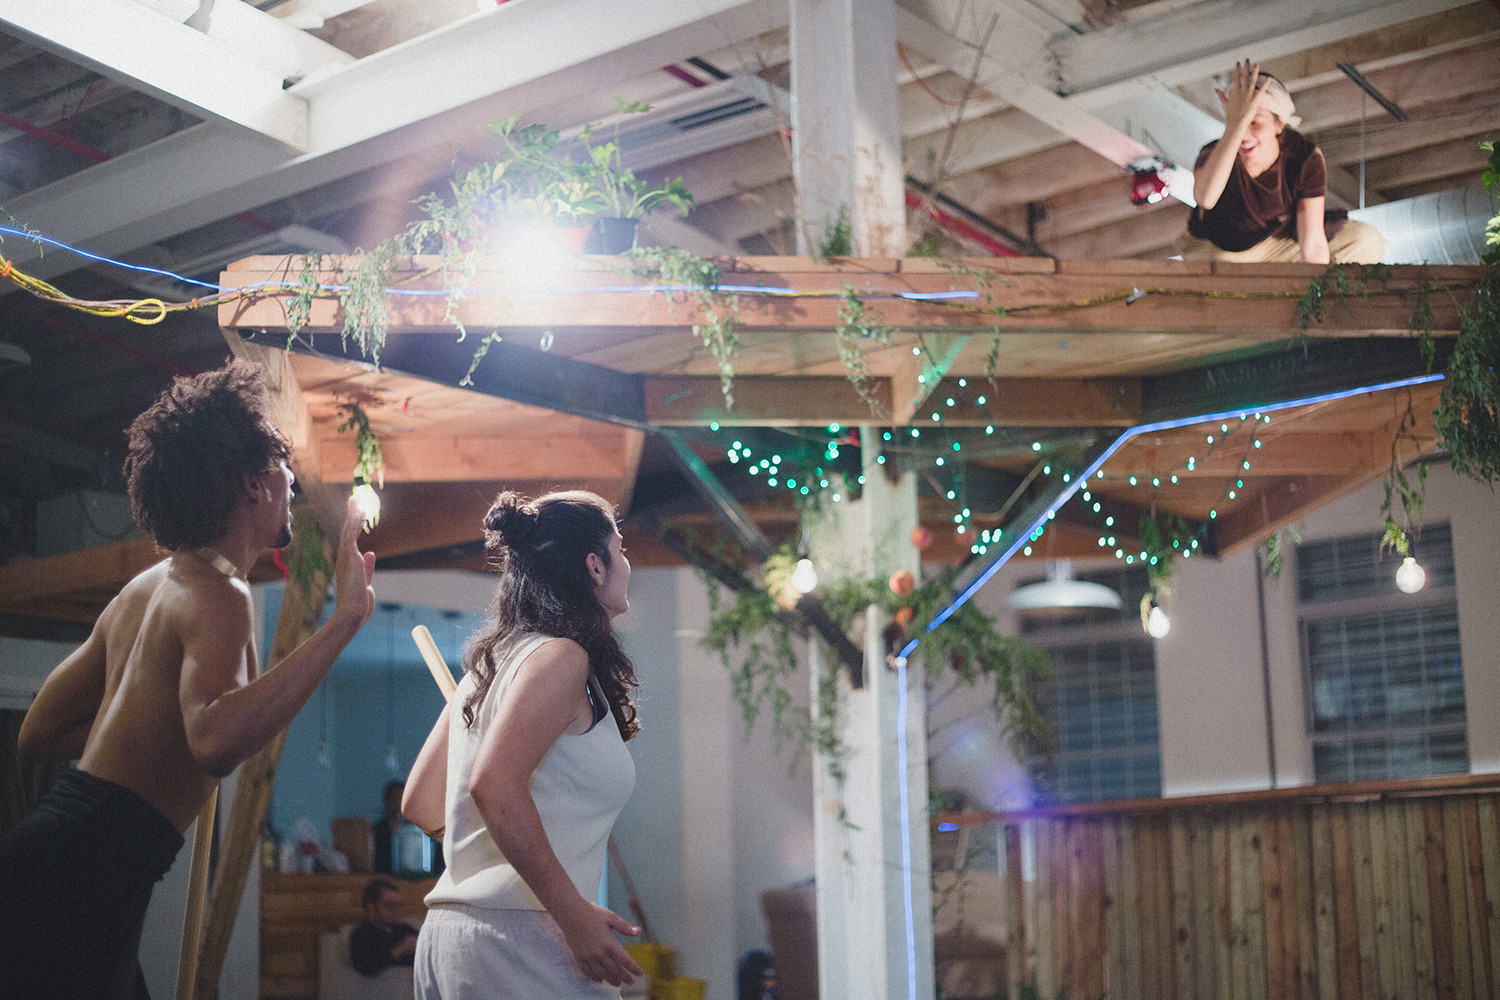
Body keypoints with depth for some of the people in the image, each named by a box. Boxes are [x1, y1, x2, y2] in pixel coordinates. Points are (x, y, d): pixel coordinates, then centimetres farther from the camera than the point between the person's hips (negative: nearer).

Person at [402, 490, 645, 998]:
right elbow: (494, 786, -22)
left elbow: (419, 803, 20)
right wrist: (575, 913, -22)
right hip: (516, 936, -9)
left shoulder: (489, 662, 17)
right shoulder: (559, 656, -8)